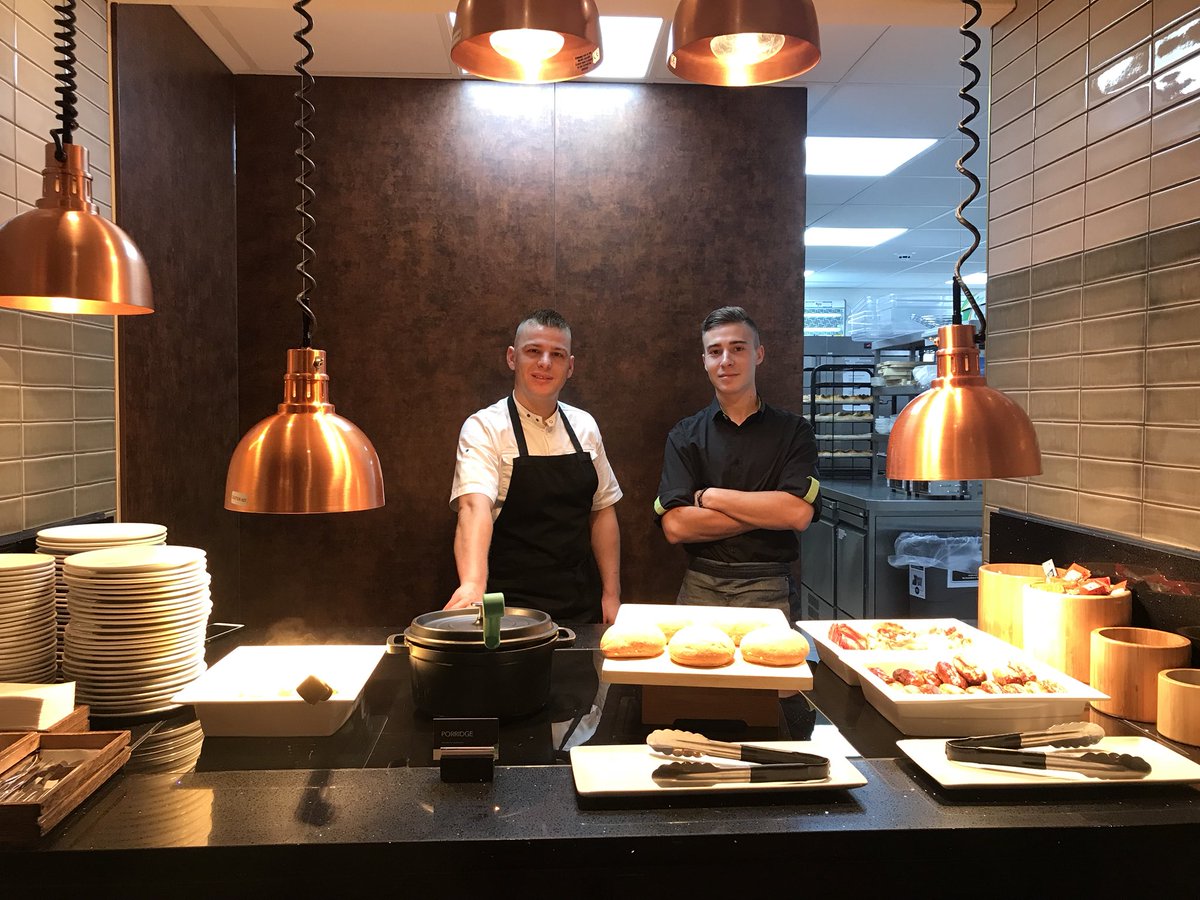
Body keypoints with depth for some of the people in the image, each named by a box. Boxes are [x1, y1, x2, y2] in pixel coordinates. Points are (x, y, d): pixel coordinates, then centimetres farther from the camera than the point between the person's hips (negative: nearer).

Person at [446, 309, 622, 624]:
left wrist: (611, 595, 4)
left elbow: (602, 512, 10)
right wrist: (472, 584, -44)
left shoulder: (584, 426, 5)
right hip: (512, 608, -4)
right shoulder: (484, 429, -11)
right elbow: (474, 506, -28)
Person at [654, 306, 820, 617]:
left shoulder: (793, 430, 2)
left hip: (771, 591, 0)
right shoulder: (685, 436, 3)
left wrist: (709, 496, -10)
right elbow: (675, 526, -9)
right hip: (701, 589, 1)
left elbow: (799, 514, -13)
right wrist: (767, 511, -12)